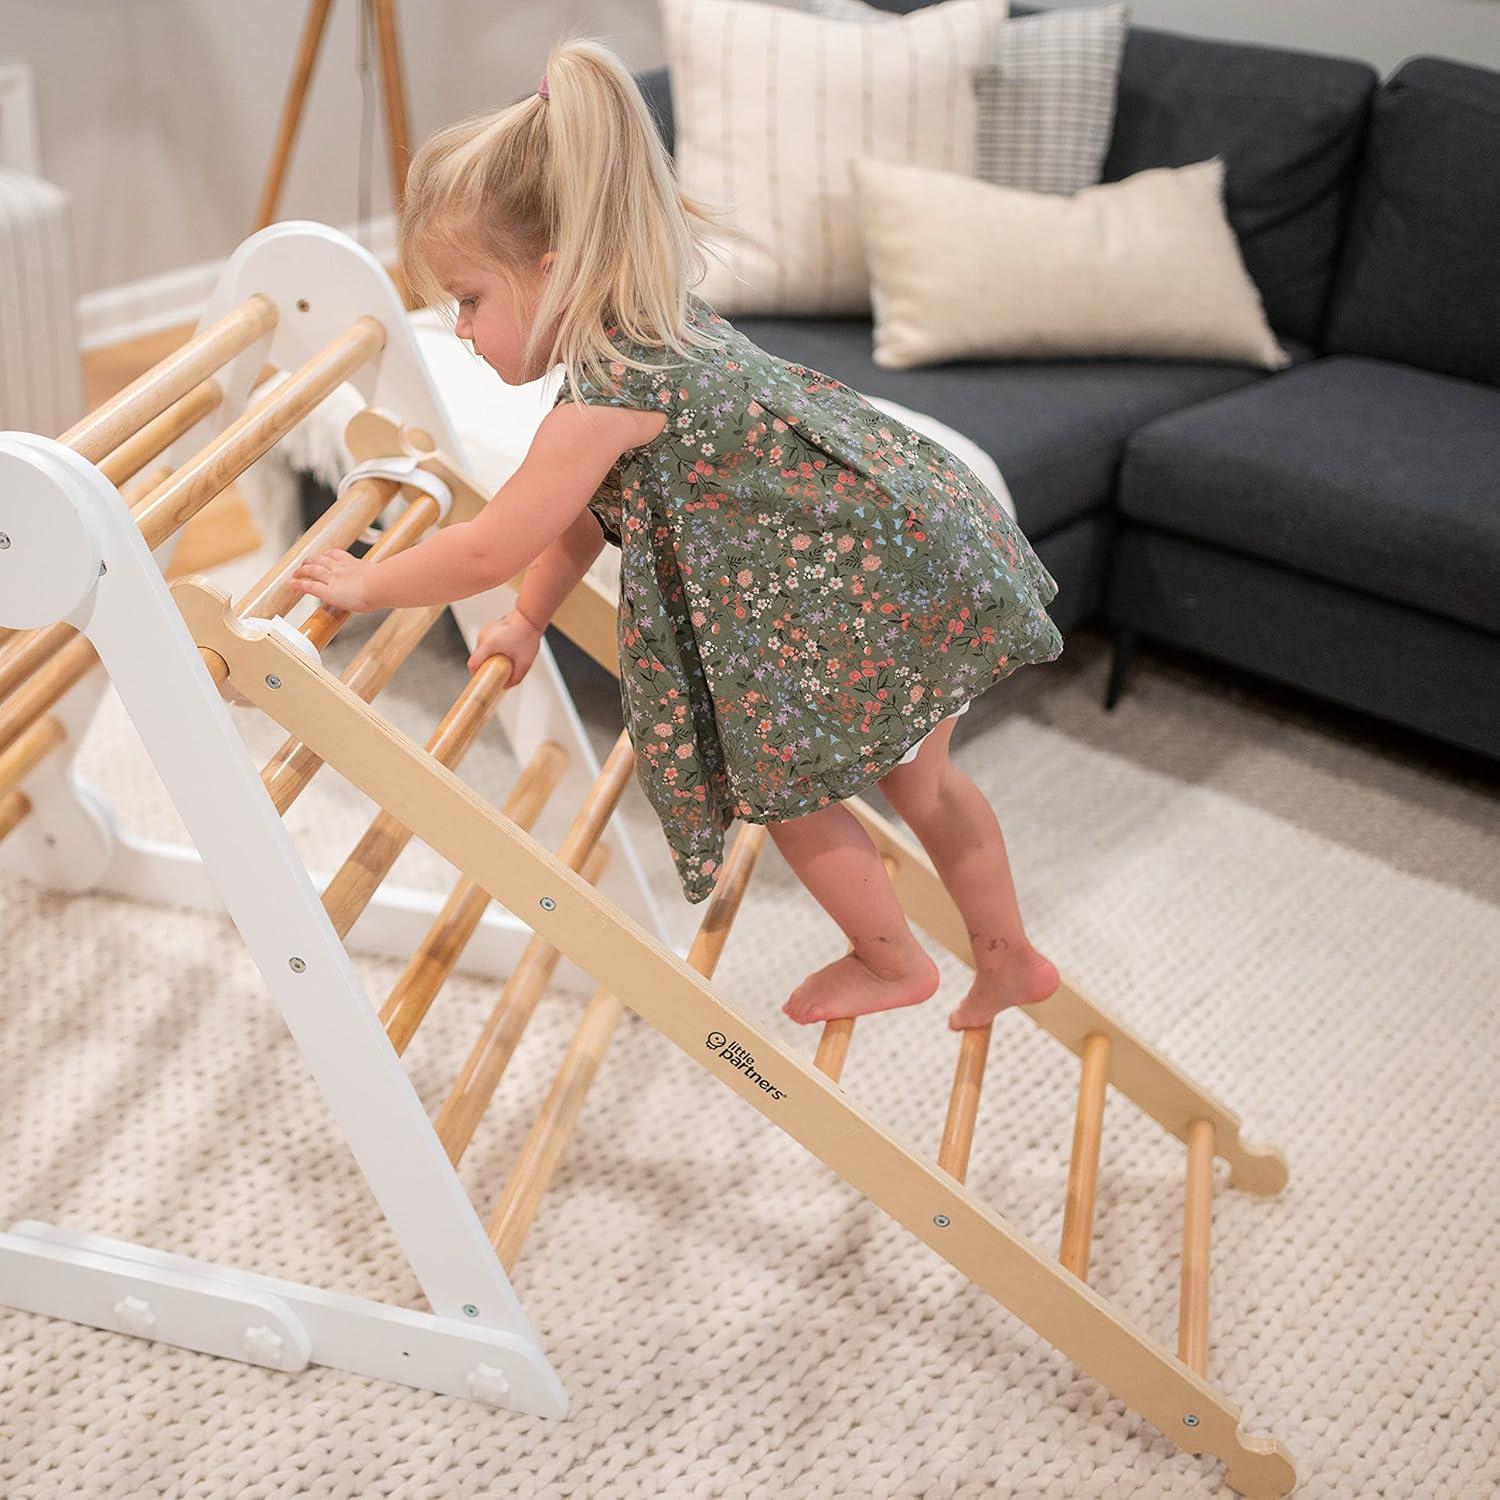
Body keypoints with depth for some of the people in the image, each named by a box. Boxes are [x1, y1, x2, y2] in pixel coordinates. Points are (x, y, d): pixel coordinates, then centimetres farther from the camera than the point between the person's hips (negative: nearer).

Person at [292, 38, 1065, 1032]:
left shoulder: (609, 395, -24)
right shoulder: (660, 331, 6)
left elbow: (488, 552, -18)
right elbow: (586, 511, 17)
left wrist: (365, 585, -3)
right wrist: (528, 624, 20)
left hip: (883, 591, -10)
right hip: (924, 541, 10)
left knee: (777, 782, 9)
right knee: (913, 773, 25)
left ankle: (894, 964, 30)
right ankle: (1011, 962, 42)